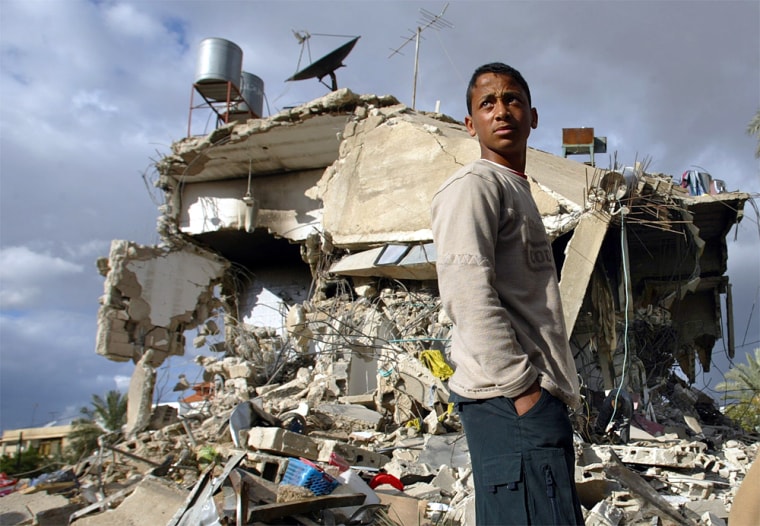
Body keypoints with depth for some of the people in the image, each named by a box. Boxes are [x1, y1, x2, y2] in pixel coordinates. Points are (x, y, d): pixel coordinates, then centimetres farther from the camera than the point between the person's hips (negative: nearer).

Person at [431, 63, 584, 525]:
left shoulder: (519, 192, 25)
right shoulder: (473, 185, -5)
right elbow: (468, 293, -19)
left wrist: (555, 391, 19)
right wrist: (521, 388, -21)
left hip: (540, 395, 10)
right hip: (511, 399, -10)